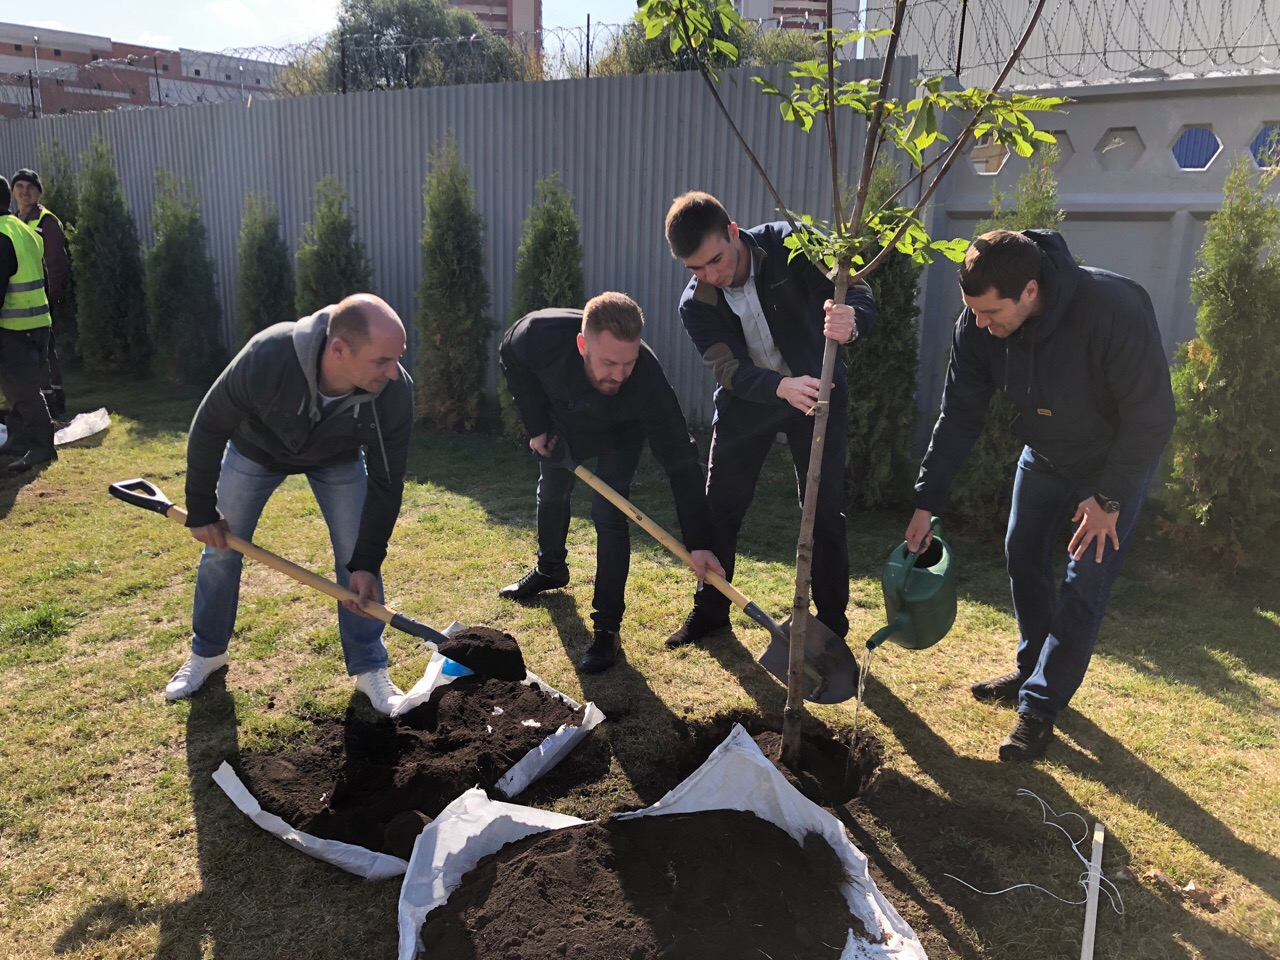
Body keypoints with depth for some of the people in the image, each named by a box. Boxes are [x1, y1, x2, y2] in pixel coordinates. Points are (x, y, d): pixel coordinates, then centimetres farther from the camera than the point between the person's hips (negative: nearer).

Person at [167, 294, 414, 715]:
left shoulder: (395, 392, -38)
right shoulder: (266, 358, -43)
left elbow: (386, 483, -23)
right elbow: (208, 428, -24)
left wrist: (366, 562, -21)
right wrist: (201, 512, -14)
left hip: (338, 458, 1)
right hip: (256, 447, 0)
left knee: (356, 553, -8)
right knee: (220, 547, 8)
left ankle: (369, 668, 10)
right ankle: (206, 652, 33)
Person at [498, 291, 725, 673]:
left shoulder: (648, 381, -45)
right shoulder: (540, 334, -40)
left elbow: (681, 460, -38)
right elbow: (510, 357, -13)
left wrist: (698, 543, -39)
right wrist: (535, 424, -14)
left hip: (617, 438, -3)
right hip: (561, 424, 3)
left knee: (608, 516, -16)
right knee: (551, 494, 20)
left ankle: (607, 629, -4)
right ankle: (550, 569, 50)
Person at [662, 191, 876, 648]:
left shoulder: (788, 246, -21)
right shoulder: (695, 305, -17)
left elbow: (860, 297, -26)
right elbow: (729, 368, -27)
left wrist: (850, 321, -51)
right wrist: (782, 387, -48)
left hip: (816, 389, -2)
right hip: (747, 400, 2)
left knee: (824, 508, -2)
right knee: (719, 506, 4)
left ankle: (832, 620, 14)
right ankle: (710, 610, 23)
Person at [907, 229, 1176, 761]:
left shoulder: (1115, 309, -38)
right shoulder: (978, 324, -22)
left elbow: (1152, 418, -27)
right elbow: (958, 416, -13)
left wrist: (1110, 499, -21)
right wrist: (926, 502, -14)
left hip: (1116, 462, -5)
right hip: (1044, 454, 5)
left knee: (1083, 585, -5)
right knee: (1023, 557, 12)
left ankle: (1039, 709, 5)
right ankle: (1033, 671, 33)